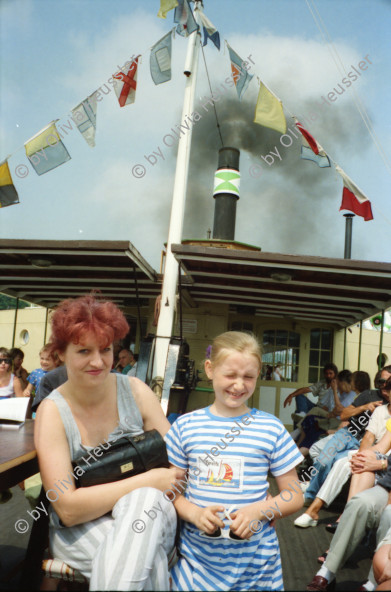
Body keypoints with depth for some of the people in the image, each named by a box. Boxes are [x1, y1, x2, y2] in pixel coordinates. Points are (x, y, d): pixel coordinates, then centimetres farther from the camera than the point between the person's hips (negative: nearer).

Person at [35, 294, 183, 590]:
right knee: (148, 556, -34)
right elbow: (67, 509, -17)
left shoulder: (135, 391, -4)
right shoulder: (53, 411, -10)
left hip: (149, 511, 4)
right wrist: (148, 480, -22)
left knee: (144, 501, -32)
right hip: (81, 529, -3)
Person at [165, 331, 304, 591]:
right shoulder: (185, 426, -1)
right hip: (196, 557, 1)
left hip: (255, 560, -1)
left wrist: (257, 510, -16)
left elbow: (294, 496, 1)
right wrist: (193, 512, -16)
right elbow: (169, 489, 3)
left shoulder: (272, 429, -5)